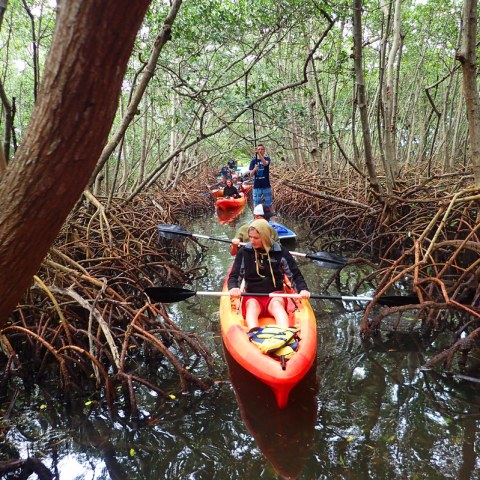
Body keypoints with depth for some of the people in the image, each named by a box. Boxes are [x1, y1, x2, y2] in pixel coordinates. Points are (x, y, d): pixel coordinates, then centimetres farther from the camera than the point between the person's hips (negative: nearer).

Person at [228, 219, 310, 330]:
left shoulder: (280, 252, 3)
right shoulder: (244, 252, 5)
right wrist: (233, 288, -21)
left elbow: (295, 274, 5)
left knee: (276, 305, -34)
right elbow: (234, 276, 3)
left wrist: (303, 289, -15)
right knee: (252, 306, -34)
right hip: (252, 297, 0)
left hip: (275, 295, 0)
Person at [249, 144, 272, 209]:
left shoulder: (267, 159, 1)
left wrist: (259, 153, -37)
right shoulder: (253, 161, 4)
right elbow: (251, 174, -1)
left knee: (269, 205, 5)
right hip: (257, 186, 1)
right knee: (256, 205, 4)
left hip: (266, 186, -1)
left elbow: (265, 163, -24)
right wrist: (254, 169, -23)